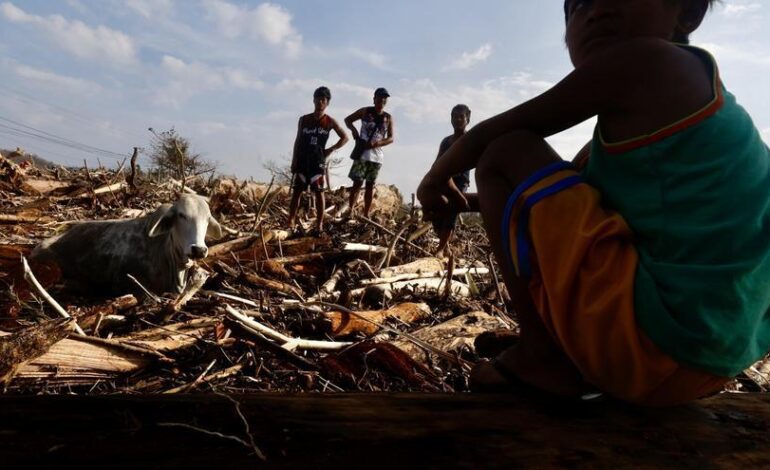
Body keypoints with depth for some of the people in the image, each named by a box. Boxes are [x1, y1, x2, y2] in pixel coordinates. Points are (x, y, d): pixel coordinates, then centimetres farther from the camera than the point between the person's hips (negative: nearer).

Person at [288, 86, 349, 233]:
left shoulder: (329, 121, 2)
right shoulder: (304, 119, 7)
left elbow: (345, 137, 8)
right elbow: (298, 141, 9)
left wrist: (331, 149, -1)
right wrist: (293, 162, 5)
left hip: (318, 160, -2)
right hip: (302, 160, 2)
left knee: (319, 191, -2)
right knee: (296, 191, 2)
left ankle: (319, 224, 2)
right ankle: (291, 222, 7)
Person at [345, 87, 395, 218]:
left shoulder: (388, 118, 8)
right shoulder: (365, 111, 4)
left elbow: (391, 138, 3)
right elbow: (348, 119, 13)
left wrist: (377, 143, -13)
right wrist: (353, 129, -8)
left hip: (377, 155, 2)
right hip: (362, 153, -2)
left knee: (370, 185, 5)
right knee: (357, 182, -9)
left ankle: (366, 214, 10)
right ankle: (351, 210, -3)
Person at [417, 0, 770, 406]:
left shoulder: (643, 60, -7)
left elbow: (491, 134, -5)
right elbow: (564, 186, 28)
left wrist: (438, 177, 14)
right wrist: (473, 202, 25)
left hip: (653, 337, -10)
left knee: (504, 153, -6)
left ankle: (541, 355, -3)